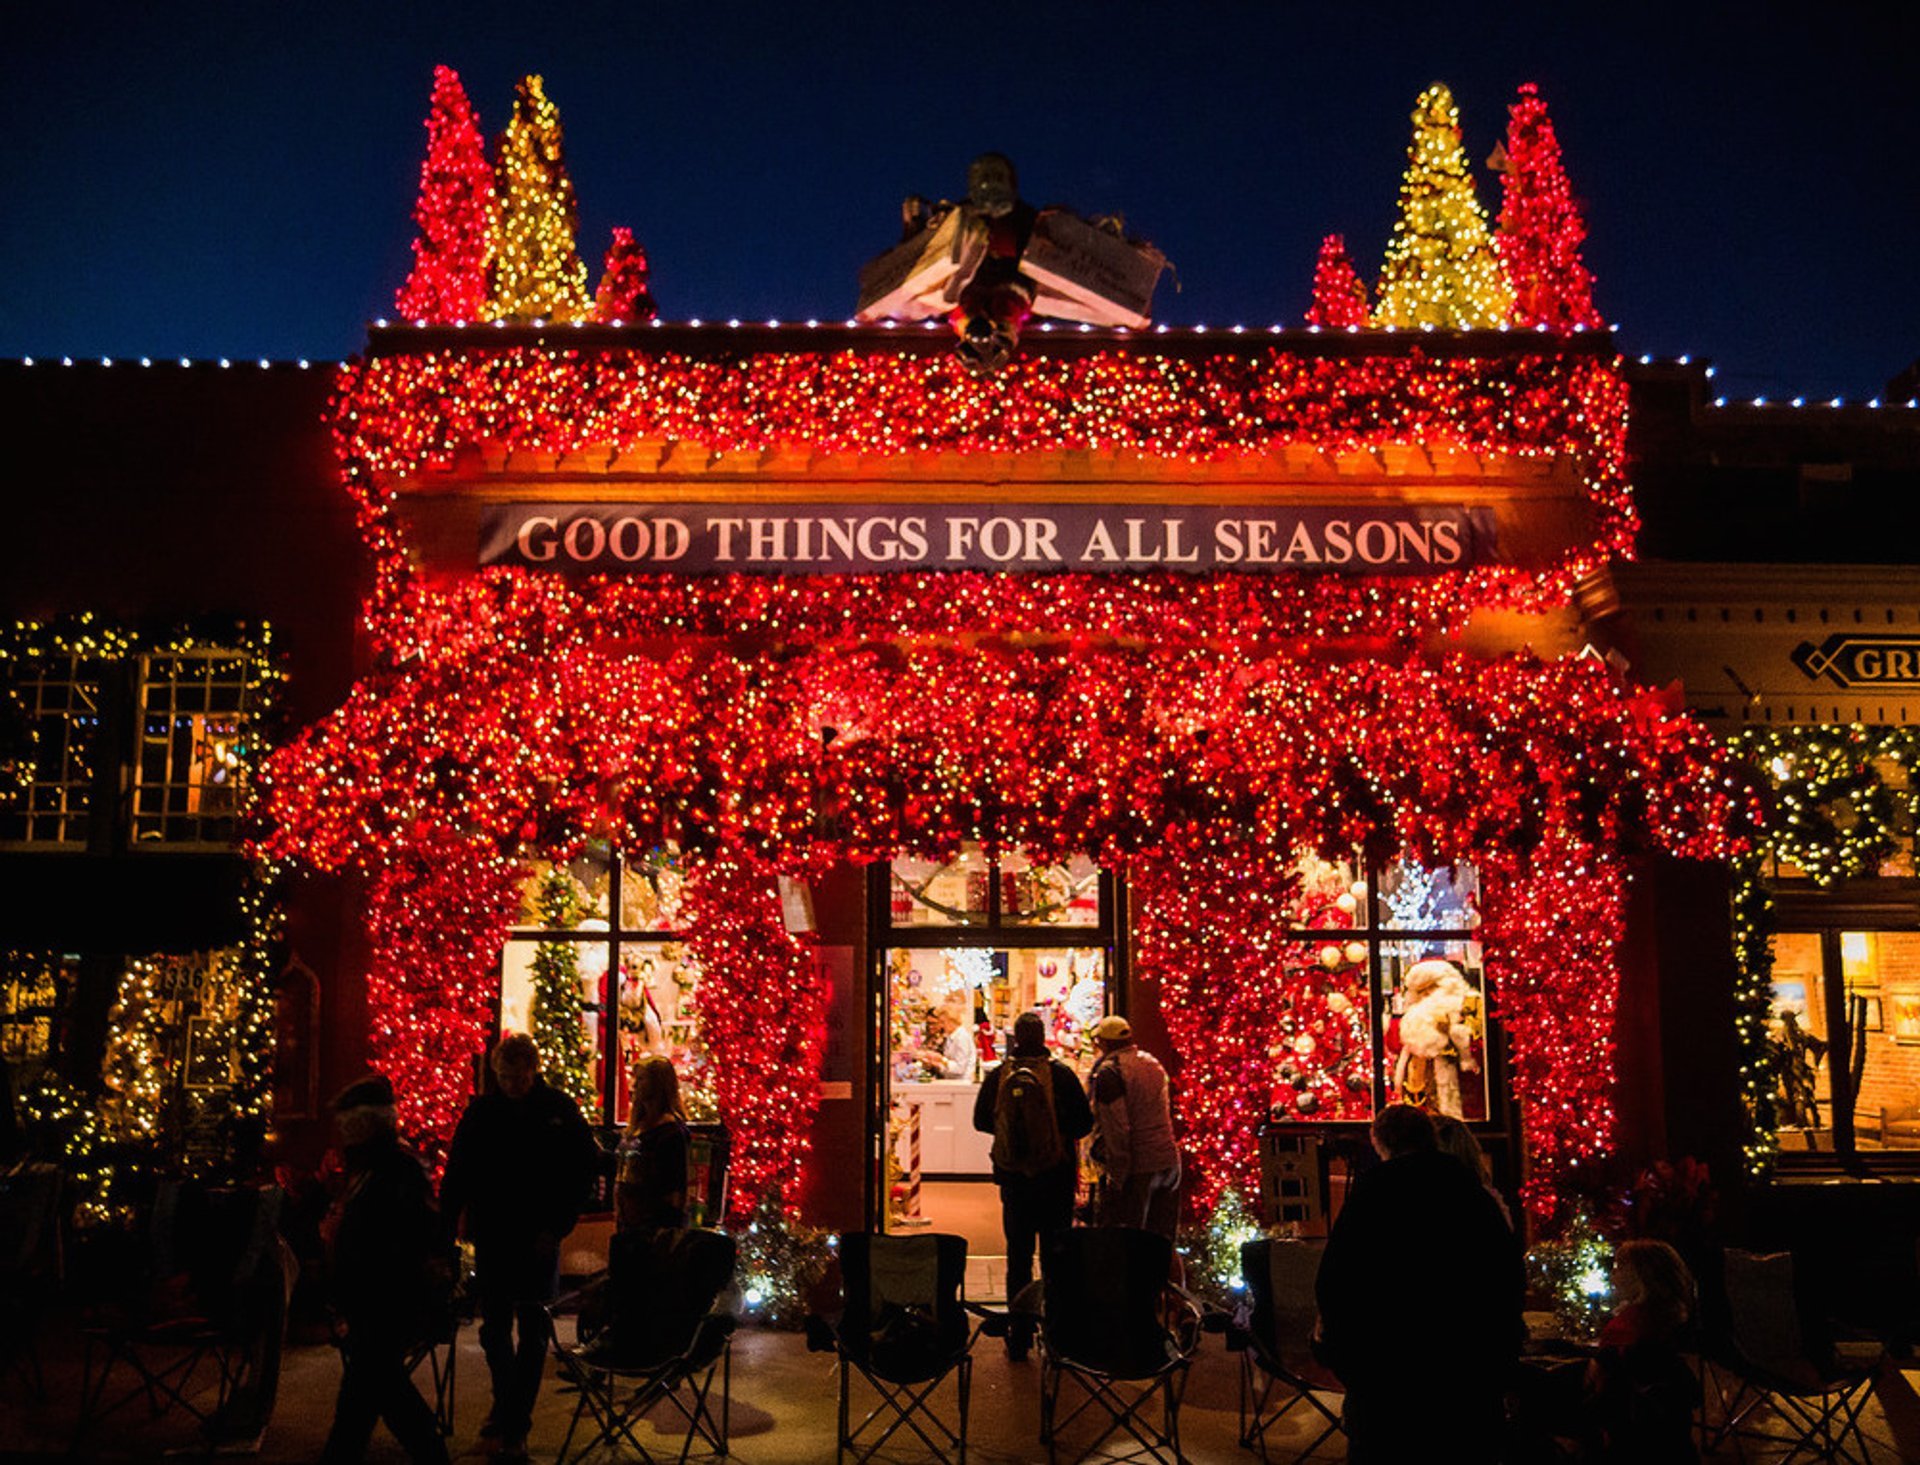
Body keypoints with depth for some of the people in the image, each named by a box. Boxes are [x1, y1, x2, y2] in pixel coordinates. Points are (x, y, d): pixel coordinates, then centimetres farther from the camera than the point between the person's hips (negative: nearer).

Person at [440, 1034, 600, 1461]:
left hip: (538, 1241, -2)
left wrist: (557, 1226, -8)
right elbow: (457, 1175, -1)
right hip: (491, 1238, 2)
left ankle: (516, 1425, 15)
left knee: (532, 1333, 4)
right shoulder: (480, 1111, -2)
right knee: (493, 1329, 12)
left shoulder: (560, 1110, -6)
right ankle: (505, 1403, 35)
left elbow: (585, 1169, -3)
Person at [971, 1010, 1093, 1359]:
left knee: (1018, 1256, 11)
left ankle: (1019, 1338, 15)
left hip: (1013, 1177, 2)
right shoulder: (1061, 1075, -12)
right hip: (1056, 1177, -1)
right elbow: (1084, 1123, -9)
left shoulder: (997, 1076, -7)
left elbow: (981, 1121, 3)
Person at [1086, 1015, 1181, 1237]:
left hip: (1135, 1169, -7)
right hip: (1169, 1162, 8)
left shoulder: (1109, 1071, -12)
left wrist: (1115, 1177, -14)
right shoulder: (1153, 1063, 13)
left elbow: (1117, 1130, -17)